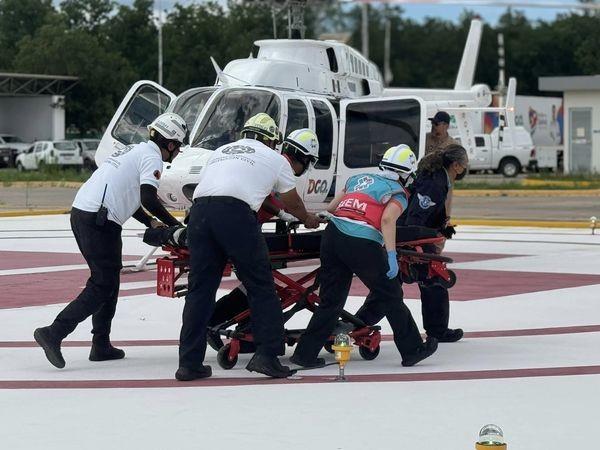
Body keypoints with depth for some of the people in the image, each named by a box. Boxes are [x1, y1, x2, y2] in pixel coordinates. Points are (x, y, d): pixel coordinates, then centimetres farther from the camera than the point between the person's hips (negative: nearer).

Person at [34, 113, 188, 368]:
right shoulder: (152, 157, -4)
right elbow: (148, 199, -17)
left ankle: (101, 345, 19)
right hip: (98, 220, -10)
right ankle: (54, 333, -14)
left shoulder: (138, 150, 25)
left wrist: (151, 222, 23)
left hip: (81, 212, 10)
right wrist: (175, 225, -8)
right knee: (102, 286, -7)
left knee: (108, 280, 17)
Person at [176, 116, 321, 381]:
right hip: (236, 213, -5)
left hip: (199, 211, 5)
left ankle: (189, 362, 6)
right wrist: (309, 220, 56)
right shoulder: (277, 160, 21)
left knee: (200, 288, 8)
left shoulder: (222, 151, 32)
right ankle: (267, 354, 0)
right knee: (261, 286, 5)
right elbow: (291, 203, 35)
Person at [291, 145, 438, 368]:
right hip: (362, 245, -5)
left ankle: (305, 353, 11)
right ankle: (412, 350, 19)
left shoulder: (359, 178, 25)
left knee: (331, 299, 14)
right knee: (391, 297, 10)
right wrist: (391, 255, -16)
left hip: (332, 235, 6)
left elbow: (330, 208, 26)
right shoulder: (397, 193, 8)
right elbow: (387, 219, -12)